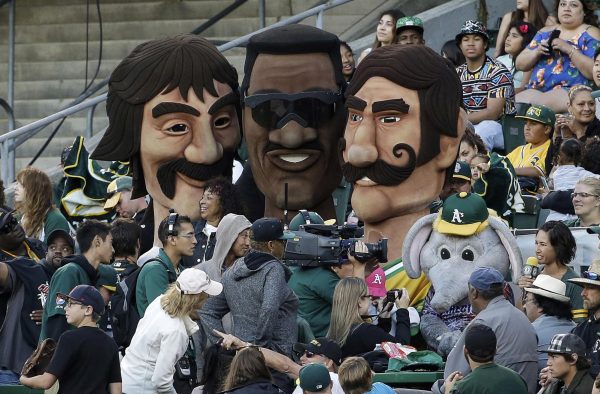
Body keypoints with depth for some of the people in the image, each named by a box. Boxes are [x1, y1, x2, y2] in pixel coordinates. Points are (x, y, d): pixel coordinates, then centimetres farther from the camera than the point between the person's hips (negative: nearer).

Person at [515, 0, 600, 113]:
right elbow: (520, 64, 18)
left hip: (572, 91, -5)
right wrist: (537, 52, -1)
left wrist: (570, 49, -16)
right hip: (536, 90, 5)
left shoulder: (591, 34, 4)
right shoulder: (545, 32, 20)